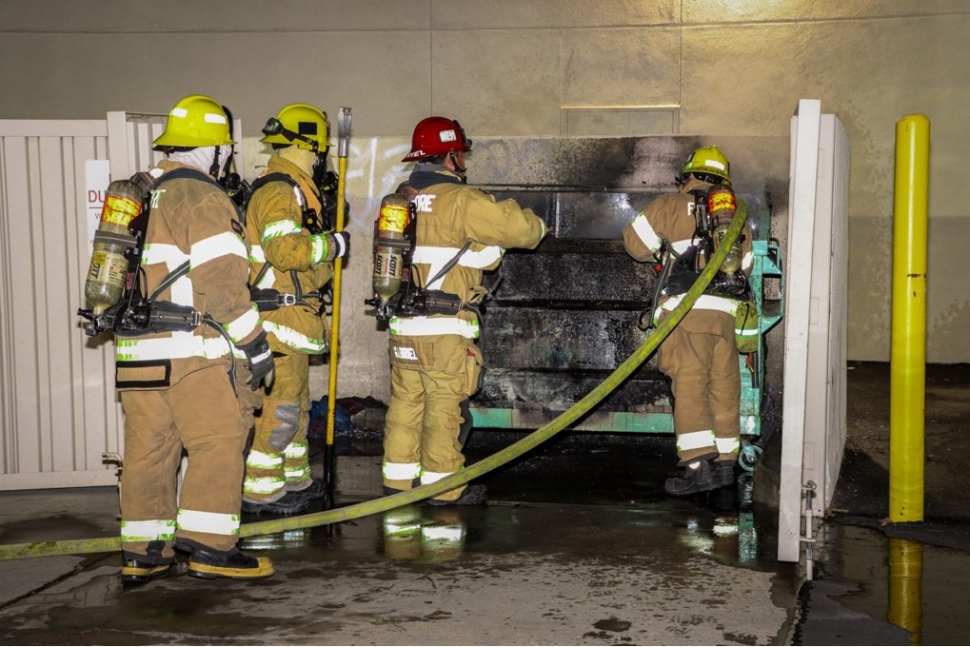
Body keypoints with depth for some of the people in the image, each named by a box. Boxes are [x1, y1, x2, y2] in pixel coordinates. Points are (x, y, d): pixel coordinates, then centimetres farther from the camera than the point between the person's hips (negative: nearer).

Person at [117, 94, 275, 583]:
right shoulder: (203, 199, -8)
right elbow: (223, 282, -15)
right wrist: (255, 344, -10)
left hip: (135, 349, 8)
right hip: (193, 349, -8)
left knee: (148, 449, 12)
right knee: (218, 442, -1)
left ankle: (142, 552, 18)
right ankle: (209, 546, -2)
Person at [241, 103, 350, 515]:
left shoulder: (294, 189, 18)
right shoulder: (278, 190, -16)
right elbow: (285, 250, -27)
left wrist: (323, 214, 16)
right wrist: (333, 243, -16)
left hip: (293, 315, 11)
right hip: (279, 315, -11)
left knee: (296, 399, 18)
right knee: (280, 403, -7)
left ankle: (294, 479, 30)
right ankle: (258, 489, 1)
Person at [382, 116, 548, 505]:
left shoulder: (401, 197, 10)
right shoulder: (460, 200, -12)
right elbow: (516, 225, -9)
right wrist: (536, 226, 13)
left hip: (402, 324, 7)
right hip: (444, 328, -7)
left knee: (405, 402, 13)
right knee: (445, 407, 2)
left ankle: (398, 481, 22)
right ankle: (444, 488, 11)